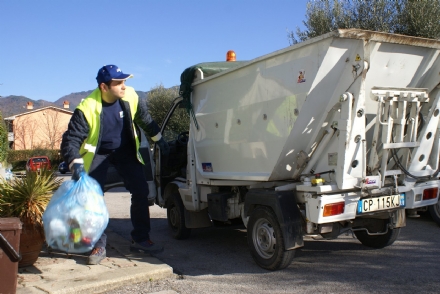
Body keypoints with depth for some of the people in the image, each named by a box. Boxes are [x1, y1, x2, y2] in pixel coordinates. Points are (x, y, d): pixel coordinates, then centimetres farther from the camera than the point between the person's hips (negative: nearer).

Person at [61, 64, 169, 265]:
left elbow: (145, 119, 3)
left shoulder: (130, 96, -16)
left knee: (141, 192, -1)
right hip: (97, 153, -3)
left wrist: (159, 140, 10)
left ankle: (140, 239, 13)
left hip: (124, 150, 3)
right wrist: (76, 163, -43)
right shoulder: (87, 108, -28)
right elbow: (71, 139, -27)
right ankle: (99, 245, 4)